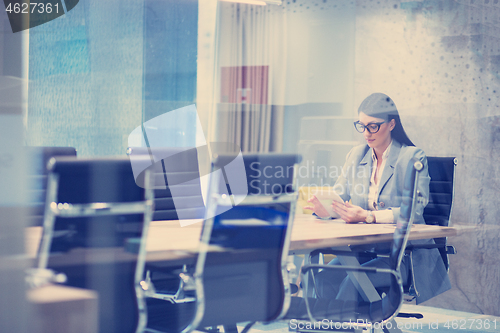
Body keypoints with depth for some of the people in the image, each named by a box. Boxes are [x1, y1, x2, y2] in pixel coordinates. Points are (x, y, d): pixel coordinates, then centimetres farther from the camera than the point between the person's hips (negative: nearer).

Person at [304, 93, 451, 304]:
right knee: (324, 278, -26)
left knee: (354, 281, -32)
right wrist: (323, 208, -17)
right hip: (362, 250, 5)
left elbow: (414, 210, -17)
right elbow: (339, 197, 8)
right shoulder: (356, 155, 12)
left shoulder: (413, 157, -5)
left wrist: (368, 216, -30)